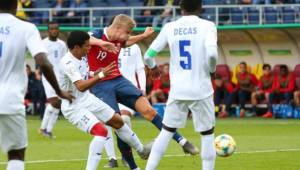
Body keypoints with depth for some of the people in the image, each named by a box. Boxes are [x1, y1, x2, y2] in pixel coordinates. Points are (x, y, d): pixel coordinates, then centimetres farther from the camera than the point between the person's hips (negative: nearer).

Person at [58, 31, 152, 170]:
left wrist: (97, 73, 3)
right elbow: (81, 86, -40)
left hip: (88, 99, 10)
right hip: (74, 107, -10)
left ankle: (141, 150, 39)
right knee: (101, 131, -27)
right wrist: (101, 75, -45)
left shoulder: (82, 58, 0)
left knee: (117, 121, 18)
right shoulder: (68, 63, -28)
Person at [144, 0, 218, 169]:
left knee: (166, 131, 15)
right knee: (207, 134, 10)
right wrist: (212, 68, -2)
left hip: (177, 90, 3)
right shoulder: (207, 26, -7)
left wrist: (154, 67, 28)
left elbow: (148, 55, 5)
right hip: (201, 90, -3)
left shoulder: (169, 28, 2)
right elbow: (212, 53, -23)